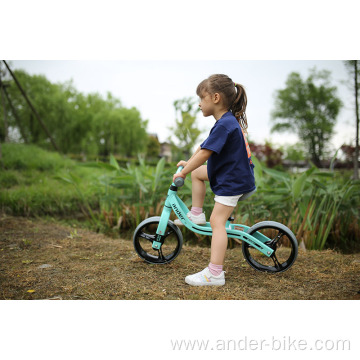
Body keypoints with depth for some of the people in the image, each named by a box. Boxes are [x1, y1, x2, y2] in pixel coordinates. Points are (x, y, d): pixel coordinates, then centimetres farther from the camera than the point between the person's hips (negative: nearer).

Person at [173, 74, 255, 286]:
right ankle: (196, 214, 24)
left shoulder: (224, 124, -23)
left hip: (233, 181, -10)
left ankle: (215, 274, -11)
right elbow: (206, 147, 18)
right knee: (197, 172, 18)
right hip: (229, 172, 10)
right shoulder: (229, 120, 9)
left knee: (217, 221, -12)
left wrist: (183, 172, -16)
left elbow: (205, 153, -26)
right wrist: (188, 164, 18)